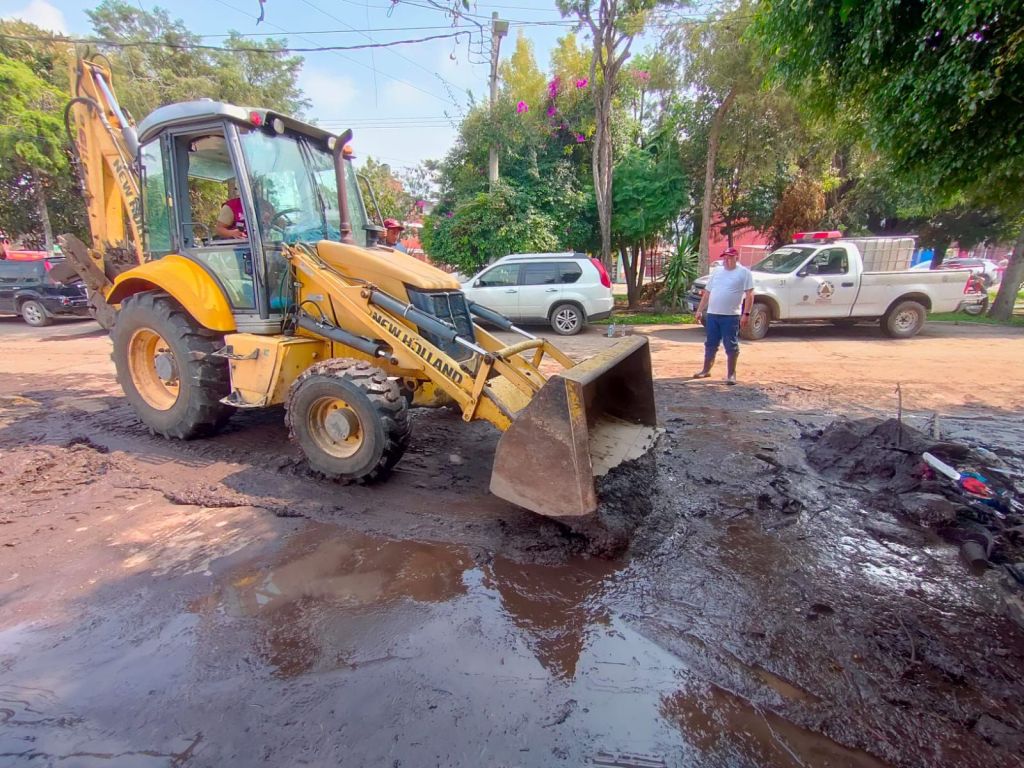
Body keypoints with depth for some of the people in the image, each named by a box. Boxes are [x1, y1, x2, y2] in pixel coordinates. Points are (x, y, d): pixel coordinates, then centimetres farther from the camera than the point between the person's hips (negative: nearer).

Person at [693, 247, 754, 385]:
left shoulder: (744, 272, -1)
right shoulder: (716, 272, 15)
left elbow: (749, 295, -7)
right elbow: (707, 293, 18)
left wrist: (746, 314, -14)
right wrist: (699, 310, 13)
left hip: (731, 316, -5)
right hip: (712, 314, 5)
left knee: (731, 346, 1)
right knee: (710, 344, 13)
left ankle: (731, 374, 11)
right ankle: (706, 370, 25)